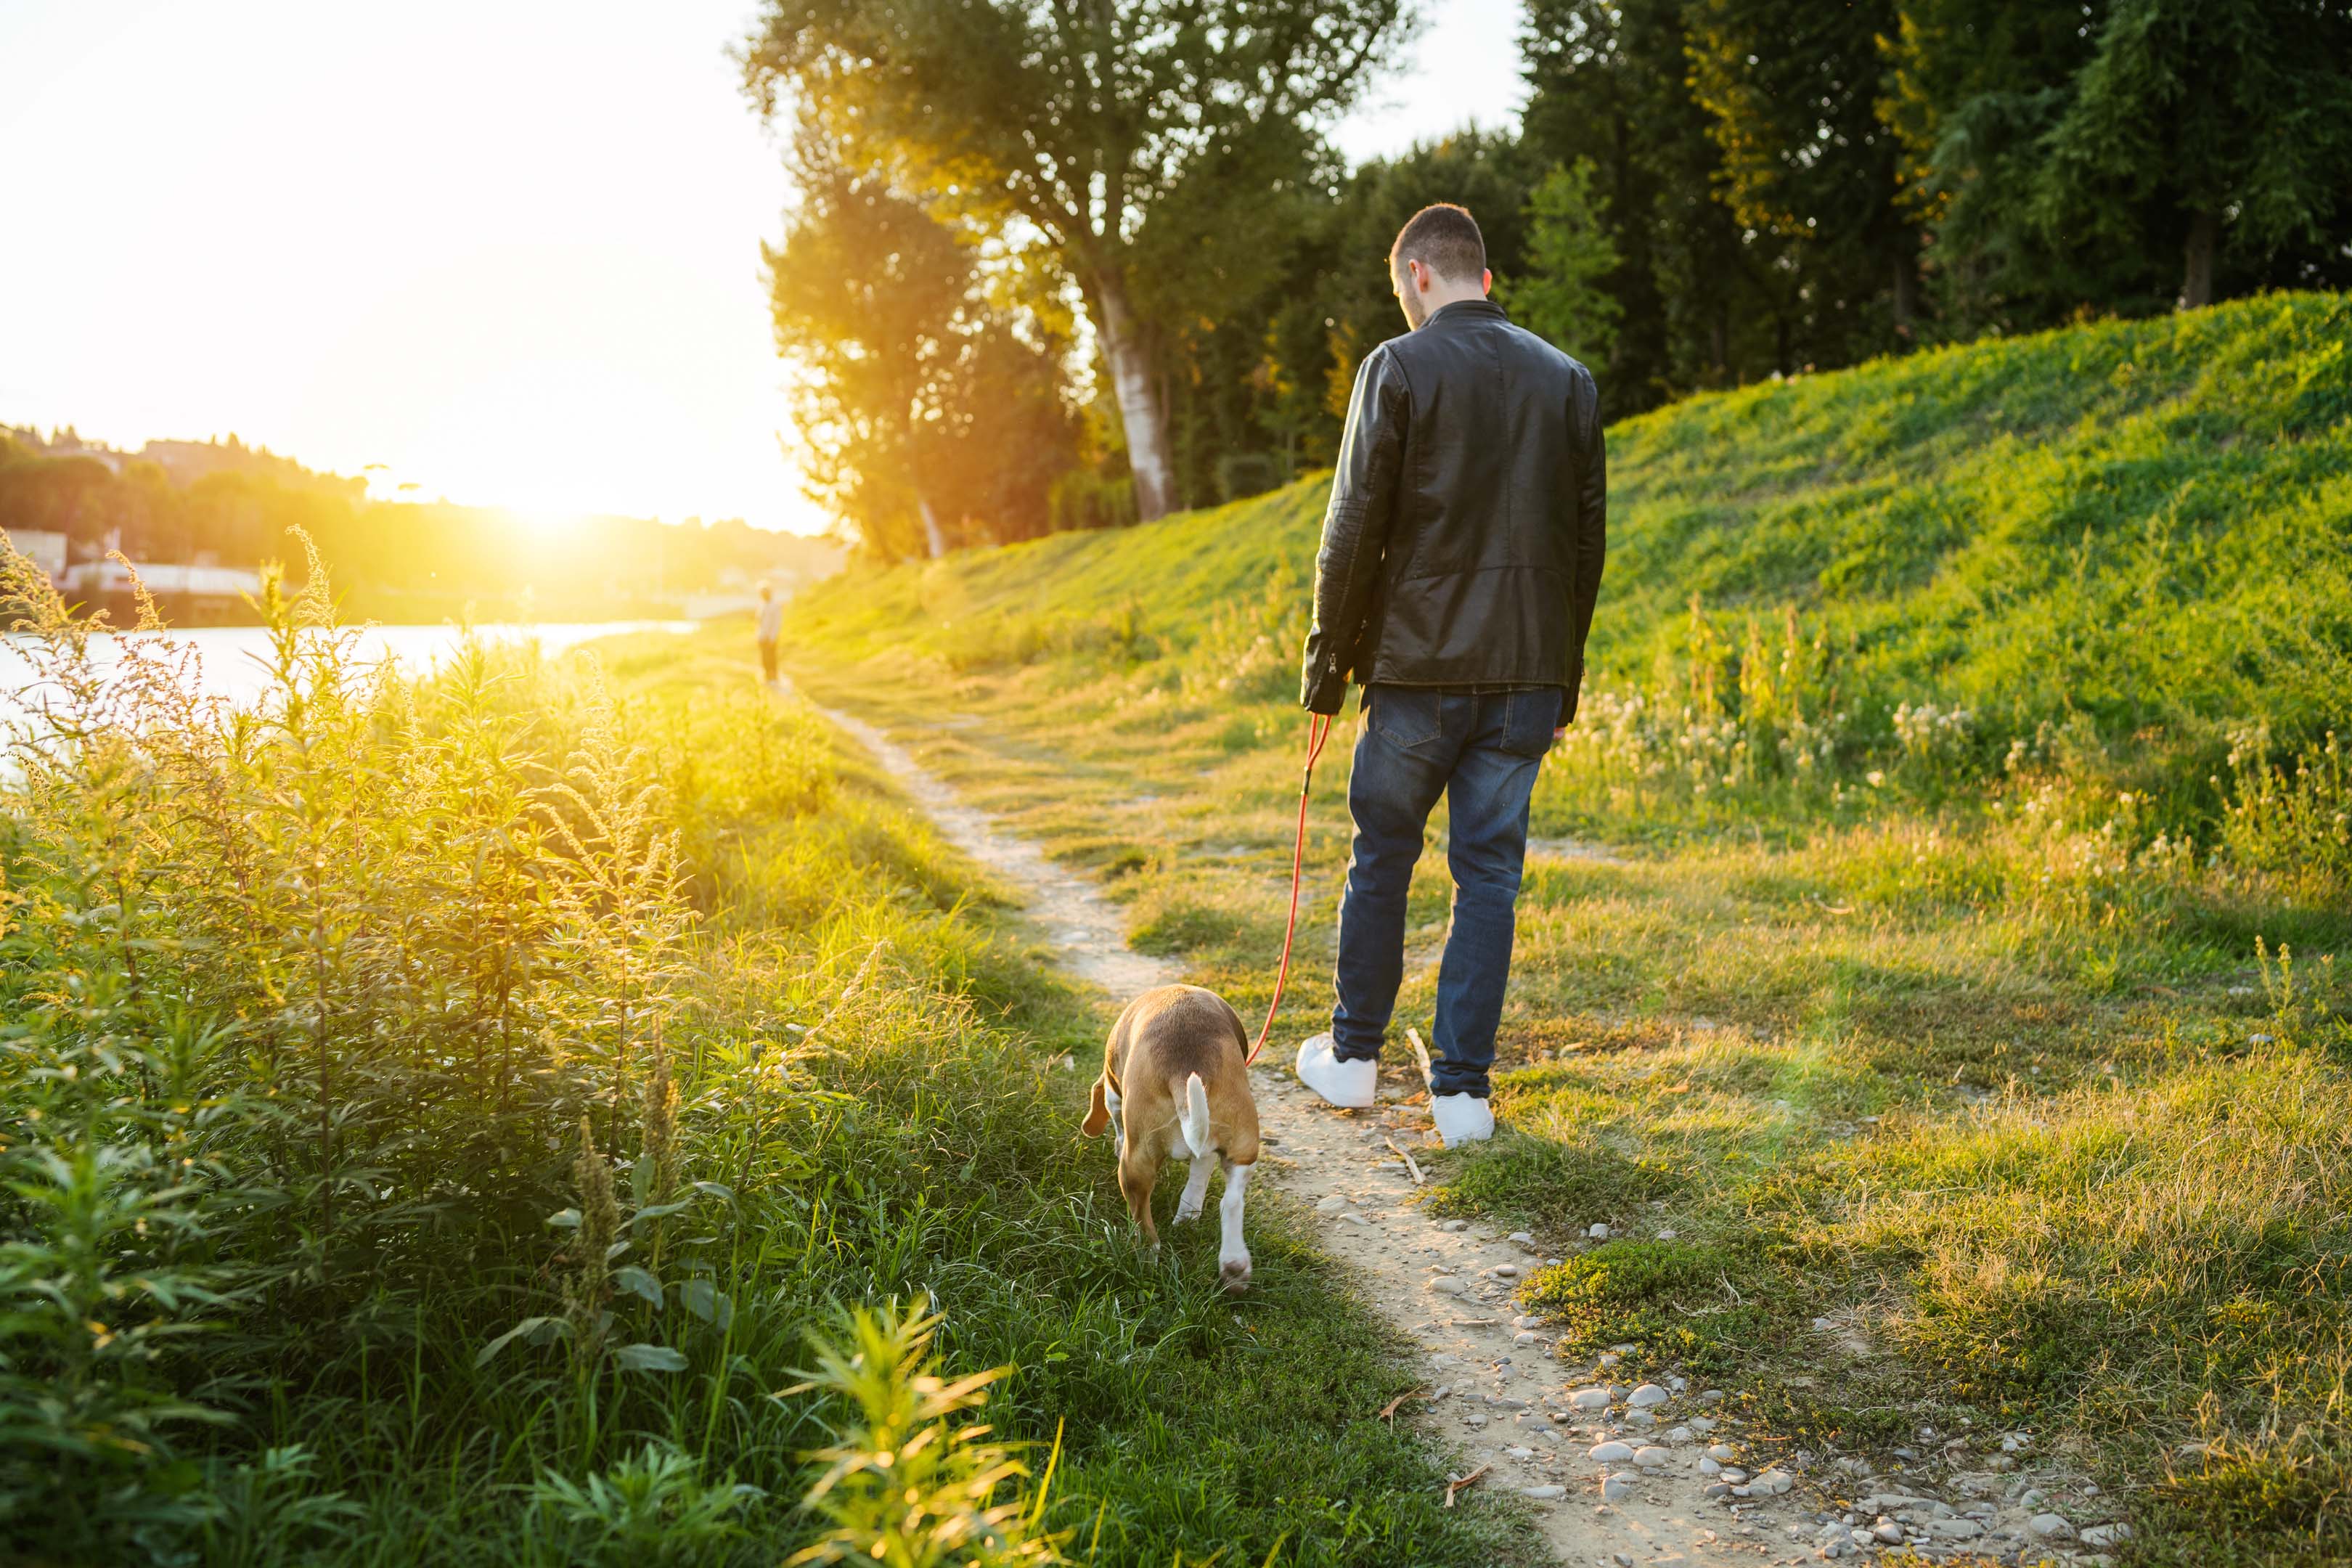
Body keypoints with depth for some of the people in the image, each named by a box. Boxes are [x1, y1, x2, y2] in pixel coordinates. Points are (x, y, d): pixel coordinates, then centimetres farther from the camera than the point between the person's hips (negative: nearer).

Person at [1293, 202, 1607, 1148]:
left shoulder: (1399, 369, -5)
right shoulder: (1568, 381, 8)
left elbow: (1356, 529, -8)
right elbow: (1587, 538, 10)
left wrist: (1327, 664, 1)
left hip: (1419, 668, -3)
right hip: (1528, 675, 3)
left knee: (1381, 861, 13)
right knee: (1490, 875, 8)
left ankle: (1353, 1056, 25)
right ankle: (1463, 1087, 10)